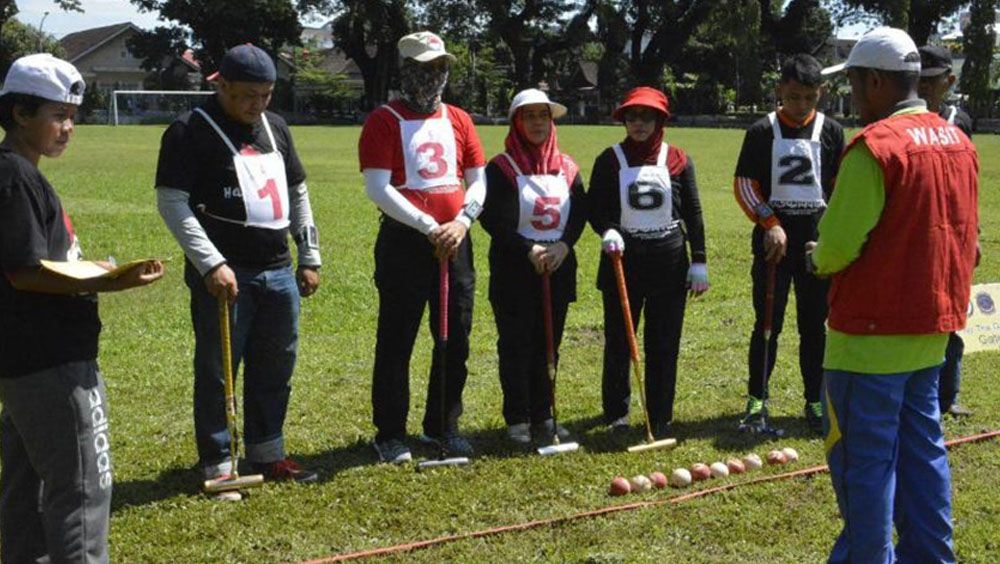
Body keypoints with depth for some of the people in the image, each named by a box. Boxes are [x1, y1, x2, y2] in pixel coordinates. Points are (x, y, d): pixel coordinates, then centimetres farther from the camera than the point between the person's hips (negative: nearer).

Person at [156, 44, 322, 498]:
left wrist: (309, 257, 16)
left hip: (278, 273, 7)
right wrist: (211, 264, -18)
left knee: (276, 369, 13)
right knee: (217, 373, 1)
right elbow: (172, 203, -12)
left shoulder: (275, 127, 14)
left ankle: (267, 456, 26)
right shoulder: (190, 132, -8)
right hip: (223, 275, -6)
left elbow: (297, 193, 21)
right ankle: (217, 467, 11)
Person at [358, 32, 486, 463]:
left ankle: (442, 426, 24)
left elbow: (478, 180, 11)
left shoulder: (458, 120, 12)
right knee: (396, 341, 0)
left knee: (456, 339, 10)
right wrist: (430, 227, -17)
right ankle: (390, 435, 10)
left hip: (455, 243, 6)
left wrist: (461, 222, -8)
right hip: (404, 240, -5)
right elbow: (378, 189, -13)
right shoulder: (384, 120, -5)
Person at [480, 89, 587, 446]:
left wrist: (563, 245, -12)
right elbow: (492, 219, -12)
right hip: (514, 270, -4)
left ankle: (542, 415, 19)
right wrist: (529, 250, -19)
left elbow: (580, 214, 6)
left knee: (548, 346, 10)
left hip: (559, 268, 4)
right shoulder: (502, 168, -5)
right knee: (516, 346, 1)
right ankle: (517, 419, 9)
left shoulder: (567, 168, 9)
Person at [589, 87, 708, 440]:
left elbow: (693, 213, 6)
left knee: (664, 345, 4)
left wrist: (699, 262, 2)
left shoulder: (677, 160, 3)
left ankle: (661, 419, 14)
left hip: (669, 260, 0)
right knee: (618, 341, 6)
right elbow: (594, 206, 2)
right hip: (623, 259, 0)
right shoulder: (610, 160, 1)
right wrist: (607, 231, -20)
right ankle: (616, 414, 20)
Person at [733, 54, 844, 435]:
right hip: (773, 236, -1)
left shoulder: (831, 132, 4)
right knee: (767, 322, 2)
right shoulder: (762, 132, -1)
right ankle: (757, 401, 11)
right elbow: (744, 184, -1)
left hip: (816, 237, 1)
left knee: (814, 324, 7)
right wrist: (770, 224, -13)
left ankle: (815, 403, 15)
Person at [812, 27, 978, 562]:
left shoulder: (874, 146, -18)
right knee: (921, 447, 17)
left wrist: (818, 257, 2)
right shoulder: (958, 142, 7)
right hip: (934, 326, 8)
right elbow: (963, 234, 15)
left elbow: (837, 247, -19)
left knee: (863, 458, 2)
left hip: (873, 328, -8)